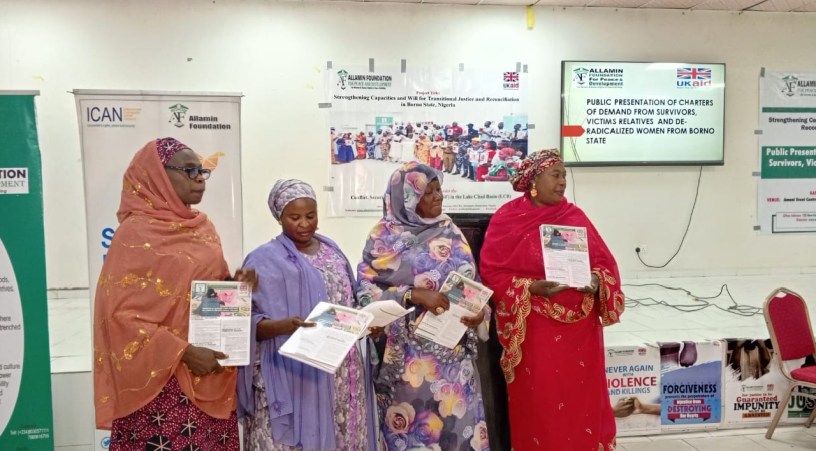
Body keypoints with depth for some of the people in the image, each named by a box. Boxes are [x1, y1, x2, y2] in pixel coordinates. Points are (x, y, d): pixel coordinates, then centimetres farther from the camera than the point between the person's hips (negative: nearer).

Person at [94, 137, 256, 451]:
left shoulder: (202, 226, 8)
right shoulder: (136, 233, -12)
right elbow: (123, 314, -15)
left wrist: (234, 282, -4)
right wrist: (183, 352, -20)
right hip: (162, 378, -6)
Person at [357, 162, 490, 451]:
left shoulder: (449, 231, 8)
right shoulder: (385, 236, -5)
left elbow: (470, 279, 10)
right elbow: (366, 288, -9)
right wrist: (414, 295, -19)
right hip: (407, 351, -3)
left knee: (456, 417, 9)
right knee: (414, 421, 5)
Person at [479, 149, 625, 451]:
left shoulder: (575, 216, 7)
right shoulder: (507, 219, -4)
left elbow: (605, 261, 8)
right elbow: (491, 271, -7)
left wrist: (596, 281, -13)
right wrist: (531, 287, -19)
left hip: (580, 326, 3)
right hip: (534, 329, -3)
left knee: (582, 398, 11)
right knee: (540, 403, 6)